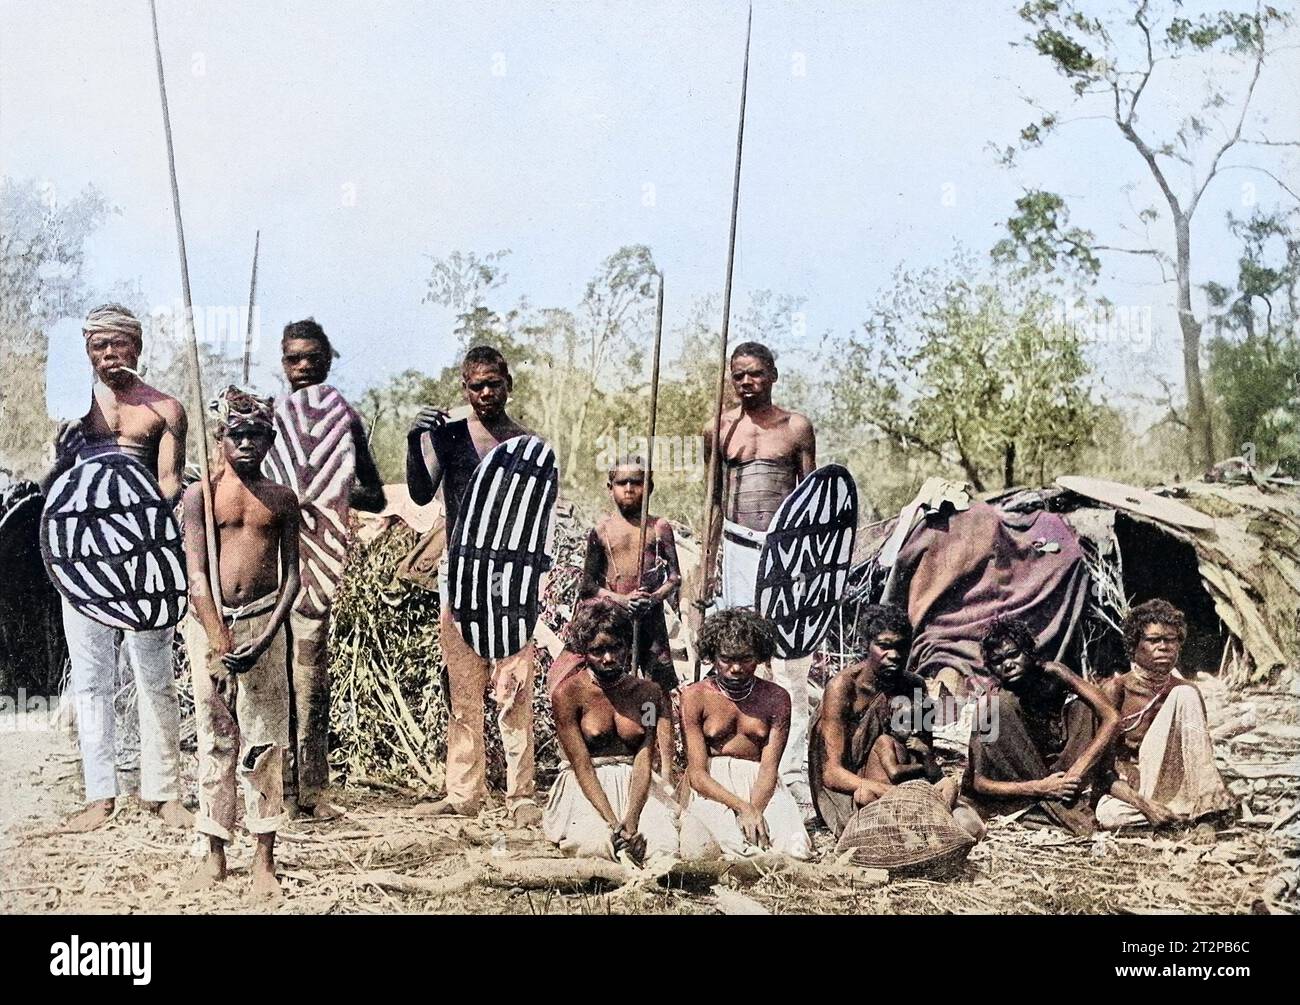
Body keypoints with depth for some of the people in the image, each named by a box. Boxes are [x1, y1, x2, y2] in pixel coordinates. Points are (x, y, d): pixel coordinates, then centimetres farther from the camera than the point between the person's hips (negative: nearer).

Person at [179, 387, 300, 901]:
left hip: (263, 622, 1)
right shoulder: (200, 493, 2)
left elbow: (291, 575, 4)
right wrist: (218, 638, -15)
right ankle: (215, 854, 16)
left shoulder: (281, 498, 8)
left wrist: (267, 636, -10)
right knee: (214, 737, 6)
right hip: (209, 620, -1)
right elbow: (195, 572, -5)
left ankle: (265, 860, 7)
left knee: (264, 739, 1)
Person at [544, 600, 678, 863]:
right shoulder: (568, 695, -7)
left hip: (636, 787, 3)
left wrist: (631, 820, -24)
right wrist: (615, 824, -25)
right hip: (585, 789, -3)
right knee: (597, 844, -33)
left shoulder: (648, 692, 3)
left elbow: (644, 762, -7)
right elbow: (582, 767, -13)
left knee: (665, 845, -24)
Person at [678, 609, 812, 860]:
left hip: (760, 785, 2)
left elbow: (769, 766, -3)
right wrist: (743, 808, -21)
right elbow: (697, 774, -6)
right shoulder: (695, 697, 0)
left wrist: (755, 809, -23)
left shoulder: (776, 698, 5)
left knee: (798, 850, -26)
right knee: (698, 851, -32)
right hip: (712, 787, -1)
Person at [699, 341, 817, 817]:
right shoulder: (718, 430, 10)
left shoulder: (797, 427, 7)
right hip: (737, 548, 2)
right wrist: (708, 569, 11)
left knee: (789, 667, -6)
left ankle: (794, 777, -6)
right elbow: (714, 502, 14)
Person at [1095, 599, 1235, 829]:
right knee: (1108, 816, -41)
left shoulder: (1184, 690, 1)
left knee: (1185, 695, -17)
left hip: (1173, 782, 2)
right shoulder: (1116, 689, -10)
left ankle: (1206, 800, -20)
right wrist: (1143, 804, -28)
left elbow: (1202, 749, 6)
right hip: (1129, 791, -2)